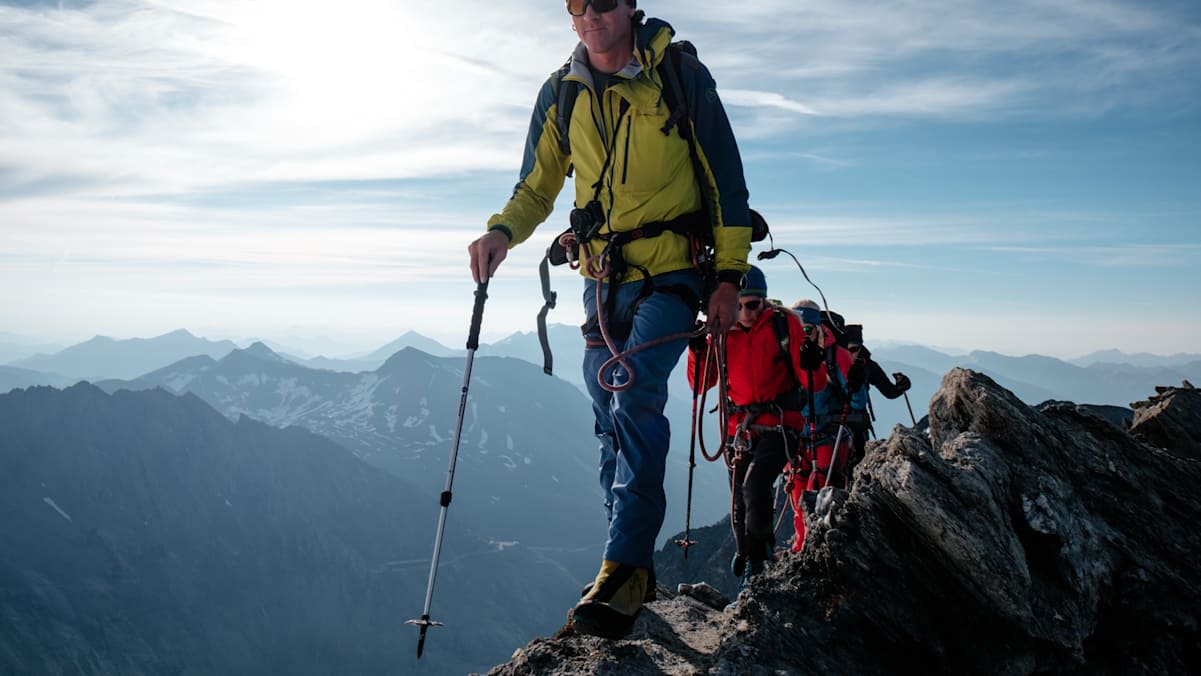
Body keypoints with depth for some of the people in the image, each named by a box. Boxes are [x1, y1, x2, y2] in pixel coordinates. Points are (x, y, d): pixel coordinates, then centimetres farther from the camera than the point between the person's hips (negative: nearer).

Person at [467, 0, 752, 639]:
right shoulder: (560, 95, 6)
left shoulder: (682, 76, -4)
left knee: (635, 395, -23)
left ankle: (624, 566, -18)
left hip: (672, 272, -4)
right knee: (611, 420, 6)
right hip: (603, 278, 5)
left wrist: (728, 275, -5)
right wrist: (502, 230, -9)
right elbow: (537, 188, 13)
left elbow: (726, 180, 0)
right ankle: (633, 567, 17)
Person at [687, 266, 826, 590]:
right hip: (740, 428, 4)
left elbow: (815, 385, -9)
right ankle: (749, 575, 26)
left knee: (755, 485, -27)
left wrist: (811, 366, -32)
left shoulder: (784, 324, -8)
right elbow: (700, 385, 2)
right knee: (739, 506, 6)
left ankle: (758, 558, -6)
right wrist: (698, 350, -15)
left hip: (779, 426, -4)